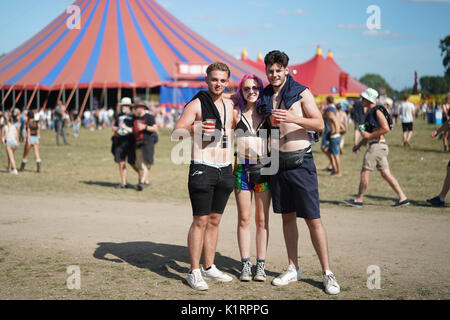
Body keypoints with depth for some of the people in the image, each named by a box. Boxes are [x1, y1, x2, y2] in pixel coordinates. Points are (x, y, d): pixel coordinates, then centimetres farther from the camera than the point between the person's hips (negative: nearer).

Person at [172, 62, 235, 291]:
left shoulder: (230, 104, 13)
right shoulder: (197, 104, -5)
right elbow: (175, 133, -11)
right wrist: (193, 129, -29)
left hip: (225, 169, 6)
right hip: (202, 169, -6)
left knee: (214, 220, 11)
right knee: (200, 221, -5)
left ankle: (209, 268, 19)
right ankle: (194, 272, 1)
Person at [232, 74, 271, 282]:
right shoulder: (236, 113, 4)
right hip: (242, 169, 0)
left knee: (262, 220, 4)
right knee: (244, 219, 3)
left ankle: (260, 265, 12)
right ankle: (245, 264, 11)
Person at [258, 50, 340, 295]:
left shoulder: (301, 93, -4)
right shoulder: (264, 96, 9)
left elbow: (319, 124, -8)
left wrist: (293, 118, -21)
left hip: (300, 161, -4)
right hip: (277, 162, 4)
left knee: (313, 219, -4)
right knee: (287, 217, 11)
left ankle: (327, 272, 4)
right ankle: (293, 269, 21)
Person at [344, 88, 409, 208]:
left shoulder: (377, 111, -12)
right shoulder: (370, 112, 18)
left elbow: (386, 129, -22)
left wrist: (369, 135, -19)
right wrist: (359, 144, 24)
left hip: (377, 146, -10)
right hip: (375, 146, 10)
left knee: (365, 172, -3)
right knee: (385, 174, 8)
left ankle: (359, 199, 5)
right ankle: (402, 198, 8)